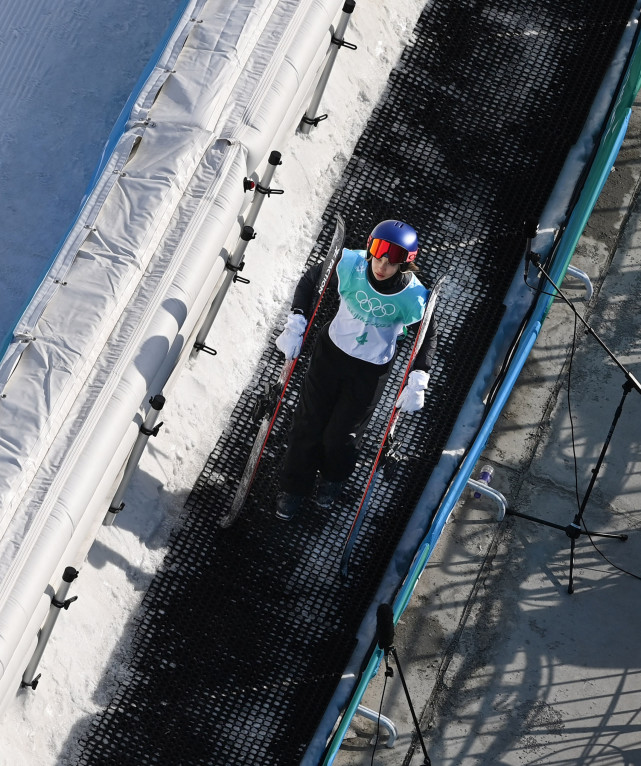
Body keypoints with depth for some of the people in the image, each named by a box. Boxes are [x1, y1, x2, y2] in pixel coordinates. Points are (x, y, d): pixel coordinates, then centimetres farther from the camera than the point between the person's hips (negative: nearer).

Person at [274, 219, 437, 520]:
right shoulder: (349, 265, -25)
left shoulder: (414, 298, -26)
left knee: (341, 434, 12)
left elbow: (428, 337, -8)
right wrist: (296, 324, -16)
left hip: (372, 370, -1)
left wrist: (417, 382, -19)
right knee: (309, 422, 12)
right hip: (331, 351, 1)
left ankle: (333, 479, 49)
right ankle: (295, 487, 38)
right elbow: (309, 280, -7)